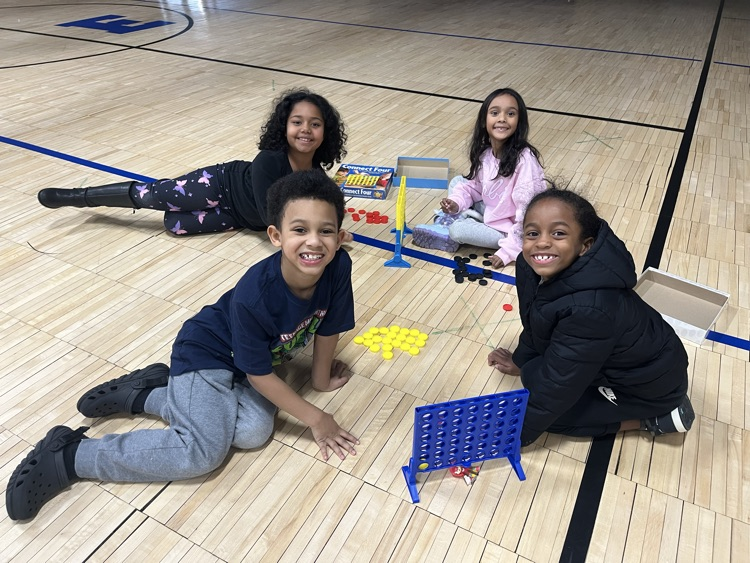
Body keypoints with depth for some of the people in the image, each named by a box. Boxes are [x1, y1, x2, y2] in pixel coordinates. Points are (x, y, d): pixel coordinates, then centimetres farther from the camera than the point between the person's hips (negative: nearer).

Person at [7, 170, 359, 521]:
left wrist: (321, 378, 9)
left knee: (253, 432, -16)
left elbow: (328, 328, -4)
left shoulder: (338, 268, -22)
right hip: (206, 354, -6)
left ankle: (143, 395, 3)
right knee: (203, 452, -21)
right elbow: (259, 374, -23)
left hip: (256, 358, 7)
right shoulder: (254, 297, -36)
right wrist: (315, 418, -14)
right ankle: (66, 456, -5)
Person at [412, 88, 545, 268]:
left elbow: (527, 212, -28)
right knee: (457, 181, 2)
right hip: (490, 211, 7)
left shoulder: (524, 160, -29)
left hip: (510, 229, -7)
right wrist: (457, 203, -15)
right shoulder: (484, 152, -8)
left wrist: (509, 251, -27)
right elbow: (474, 185, 5)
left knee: (457, 231, -23)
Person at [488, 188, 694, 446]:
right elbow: (534, 324, 3)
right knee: (534, 374, 12)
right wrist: (521, 361, 20)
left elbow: (555, 390, -29)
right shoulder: (530, 267, -18)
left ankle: (654, 417, 3)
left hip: (649, 384, -7)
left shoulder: (589, 309, -40)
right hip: (611, 361, 7)